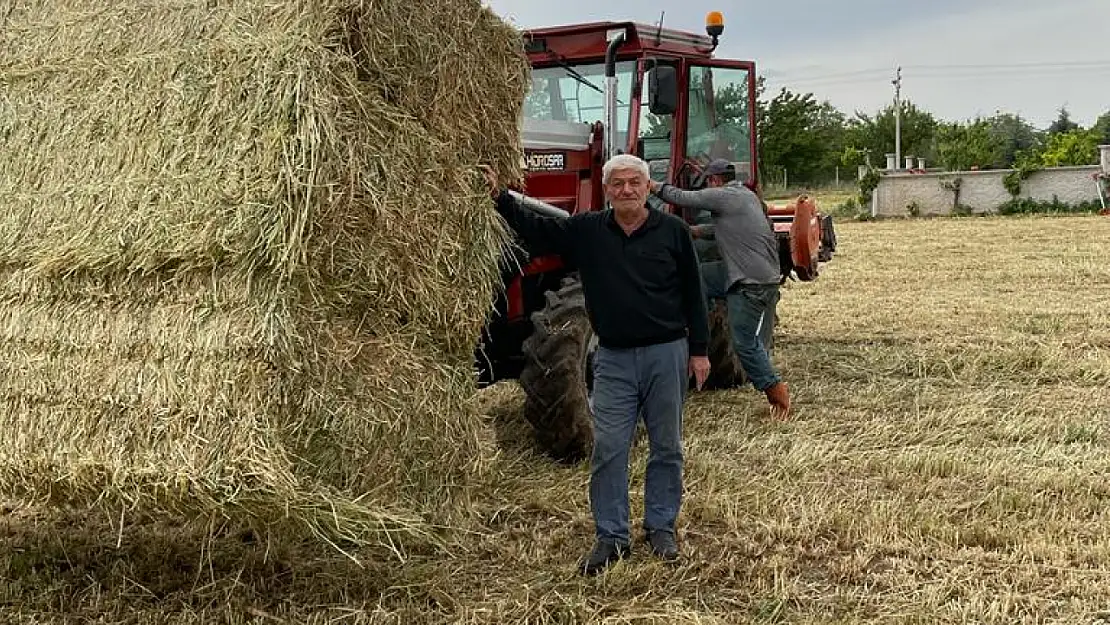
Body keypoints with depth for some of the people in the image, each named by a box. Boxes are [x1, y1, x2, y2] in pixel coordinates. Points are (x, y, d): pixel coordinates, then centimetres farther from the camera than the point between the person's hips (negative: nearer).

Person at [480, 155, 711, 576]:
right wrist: (500, 197, -14)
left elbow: (693, 293, 1)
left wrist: (699, 350, 0)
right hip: (614, 358, 1)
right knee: (608, 449, 0)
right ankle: (611, 536, 10)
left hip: (667, 353, -1)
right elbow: (534, 230, 0)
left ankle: (661, 526, 23)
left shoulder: (673, 230, -3)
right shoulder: (585, 231, 1)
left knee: (666, 447, 9)